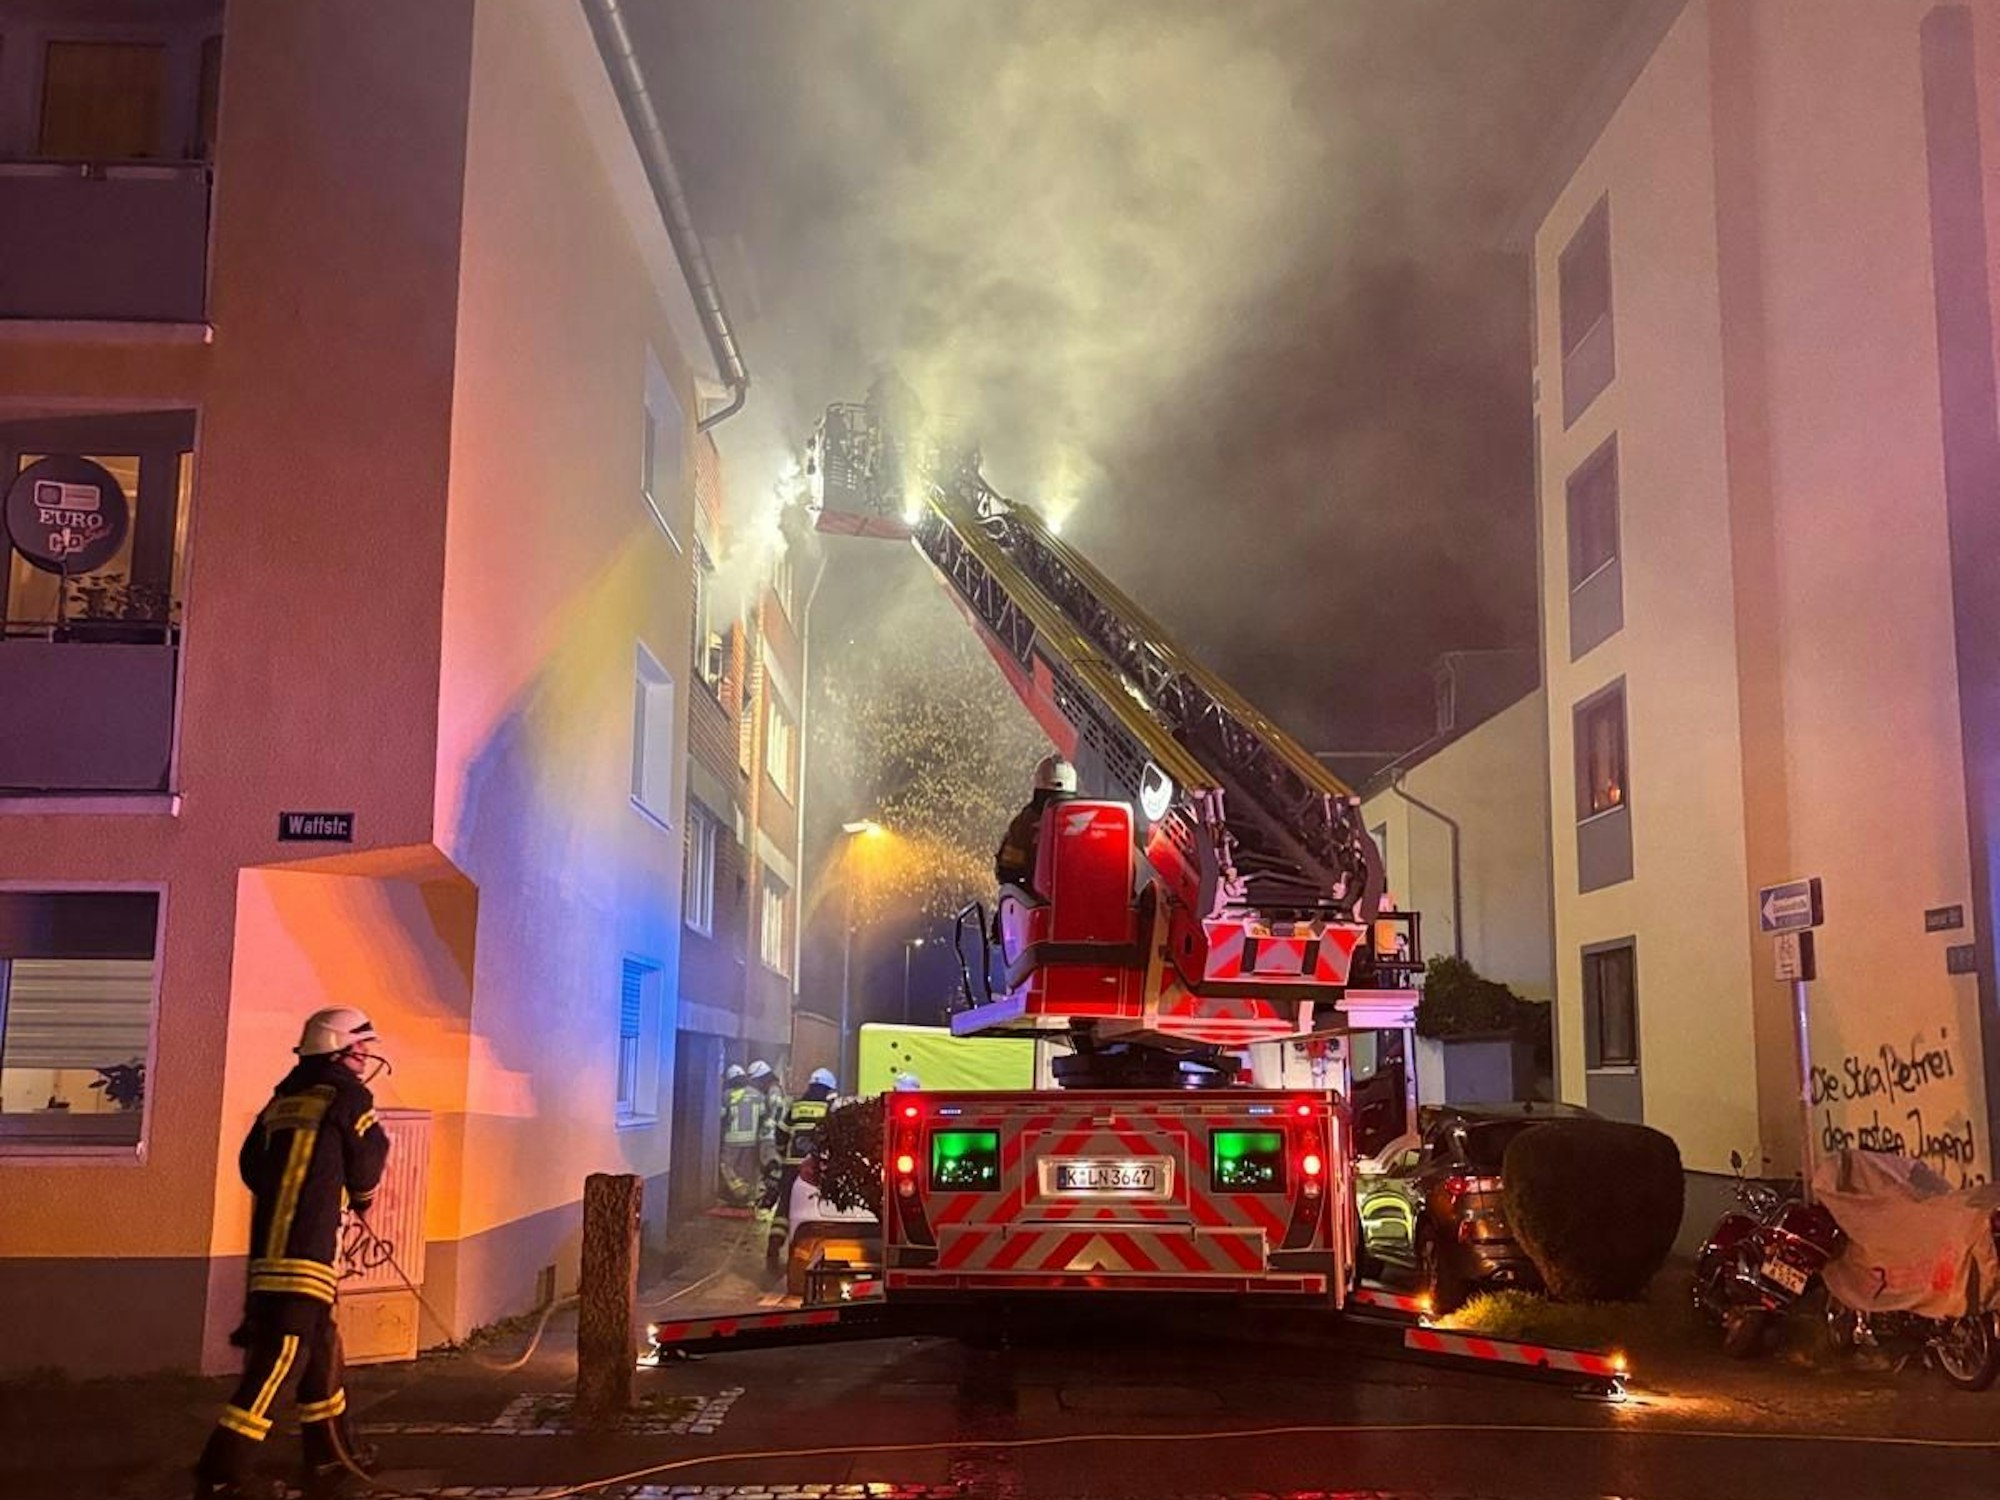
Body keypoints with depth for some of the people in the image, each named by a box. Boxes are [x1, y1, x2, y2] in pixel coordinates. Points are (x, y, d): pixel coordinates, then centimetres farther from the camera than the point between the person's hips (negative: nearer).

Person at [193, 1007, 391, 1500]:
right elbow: (368, 1164, 3)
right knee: (275, 1366, -5)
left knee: (322, 1358, 18)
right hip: (304, 1256, -8)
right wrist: (361, 1197, 25)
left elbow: (251, 1164, 13)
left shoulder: (285, 1098, 16)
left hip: (268, 1250, 8)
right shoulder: (347, 1096, -4)